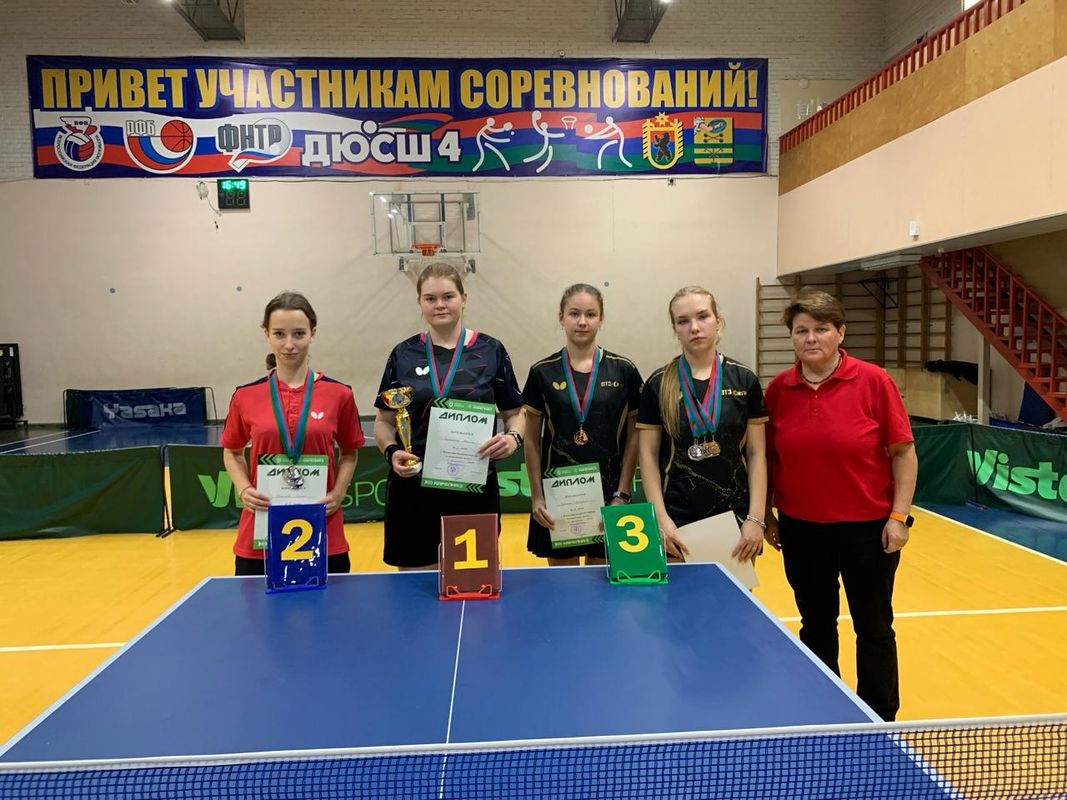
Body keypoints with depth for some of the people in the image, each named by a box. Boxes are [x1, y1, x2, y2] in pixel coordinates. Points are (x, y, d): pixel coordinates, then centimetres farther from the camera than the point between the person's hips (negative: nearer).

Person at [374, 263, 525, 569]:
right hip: (413, 489, 1)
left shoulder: (490, 351, 2)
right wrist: (392, 451, -9)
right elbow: (384, 420, 10)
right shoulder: (404, 354, 5)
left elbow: (514, 413, 8)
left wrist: (513, 438, -13)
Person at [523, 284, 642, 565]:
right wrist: (536, 497, -1)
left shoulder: (624, 371, 0)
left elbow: (632, 438, 3)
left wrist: (622, 495, -3)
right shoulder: (542, 372, 0)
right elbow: (532, 440, 4)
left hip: (608, 494, 0)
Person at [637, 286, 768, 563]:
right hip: (678, 521, -1)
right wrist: (661, 518, -9)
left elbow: (756, 453, 1)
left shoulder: (745, 380, 0)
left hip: (734, 517, 1)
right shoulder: (658, 384, -2)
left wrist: (756, 517, -6)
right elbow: (648, 455, -2)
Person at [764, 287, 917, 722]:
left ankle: (880, 723, 30)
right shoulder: (778, 389, -2)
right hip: (801, 527, 3)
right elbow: (770, 457, 7)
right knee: (816, 626, 16)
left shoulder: (874, 381, -9)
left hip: (867, 527, -2)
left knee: (874, 629, 12)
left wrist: (899, 515, -9)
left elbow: (903, 452, -5)